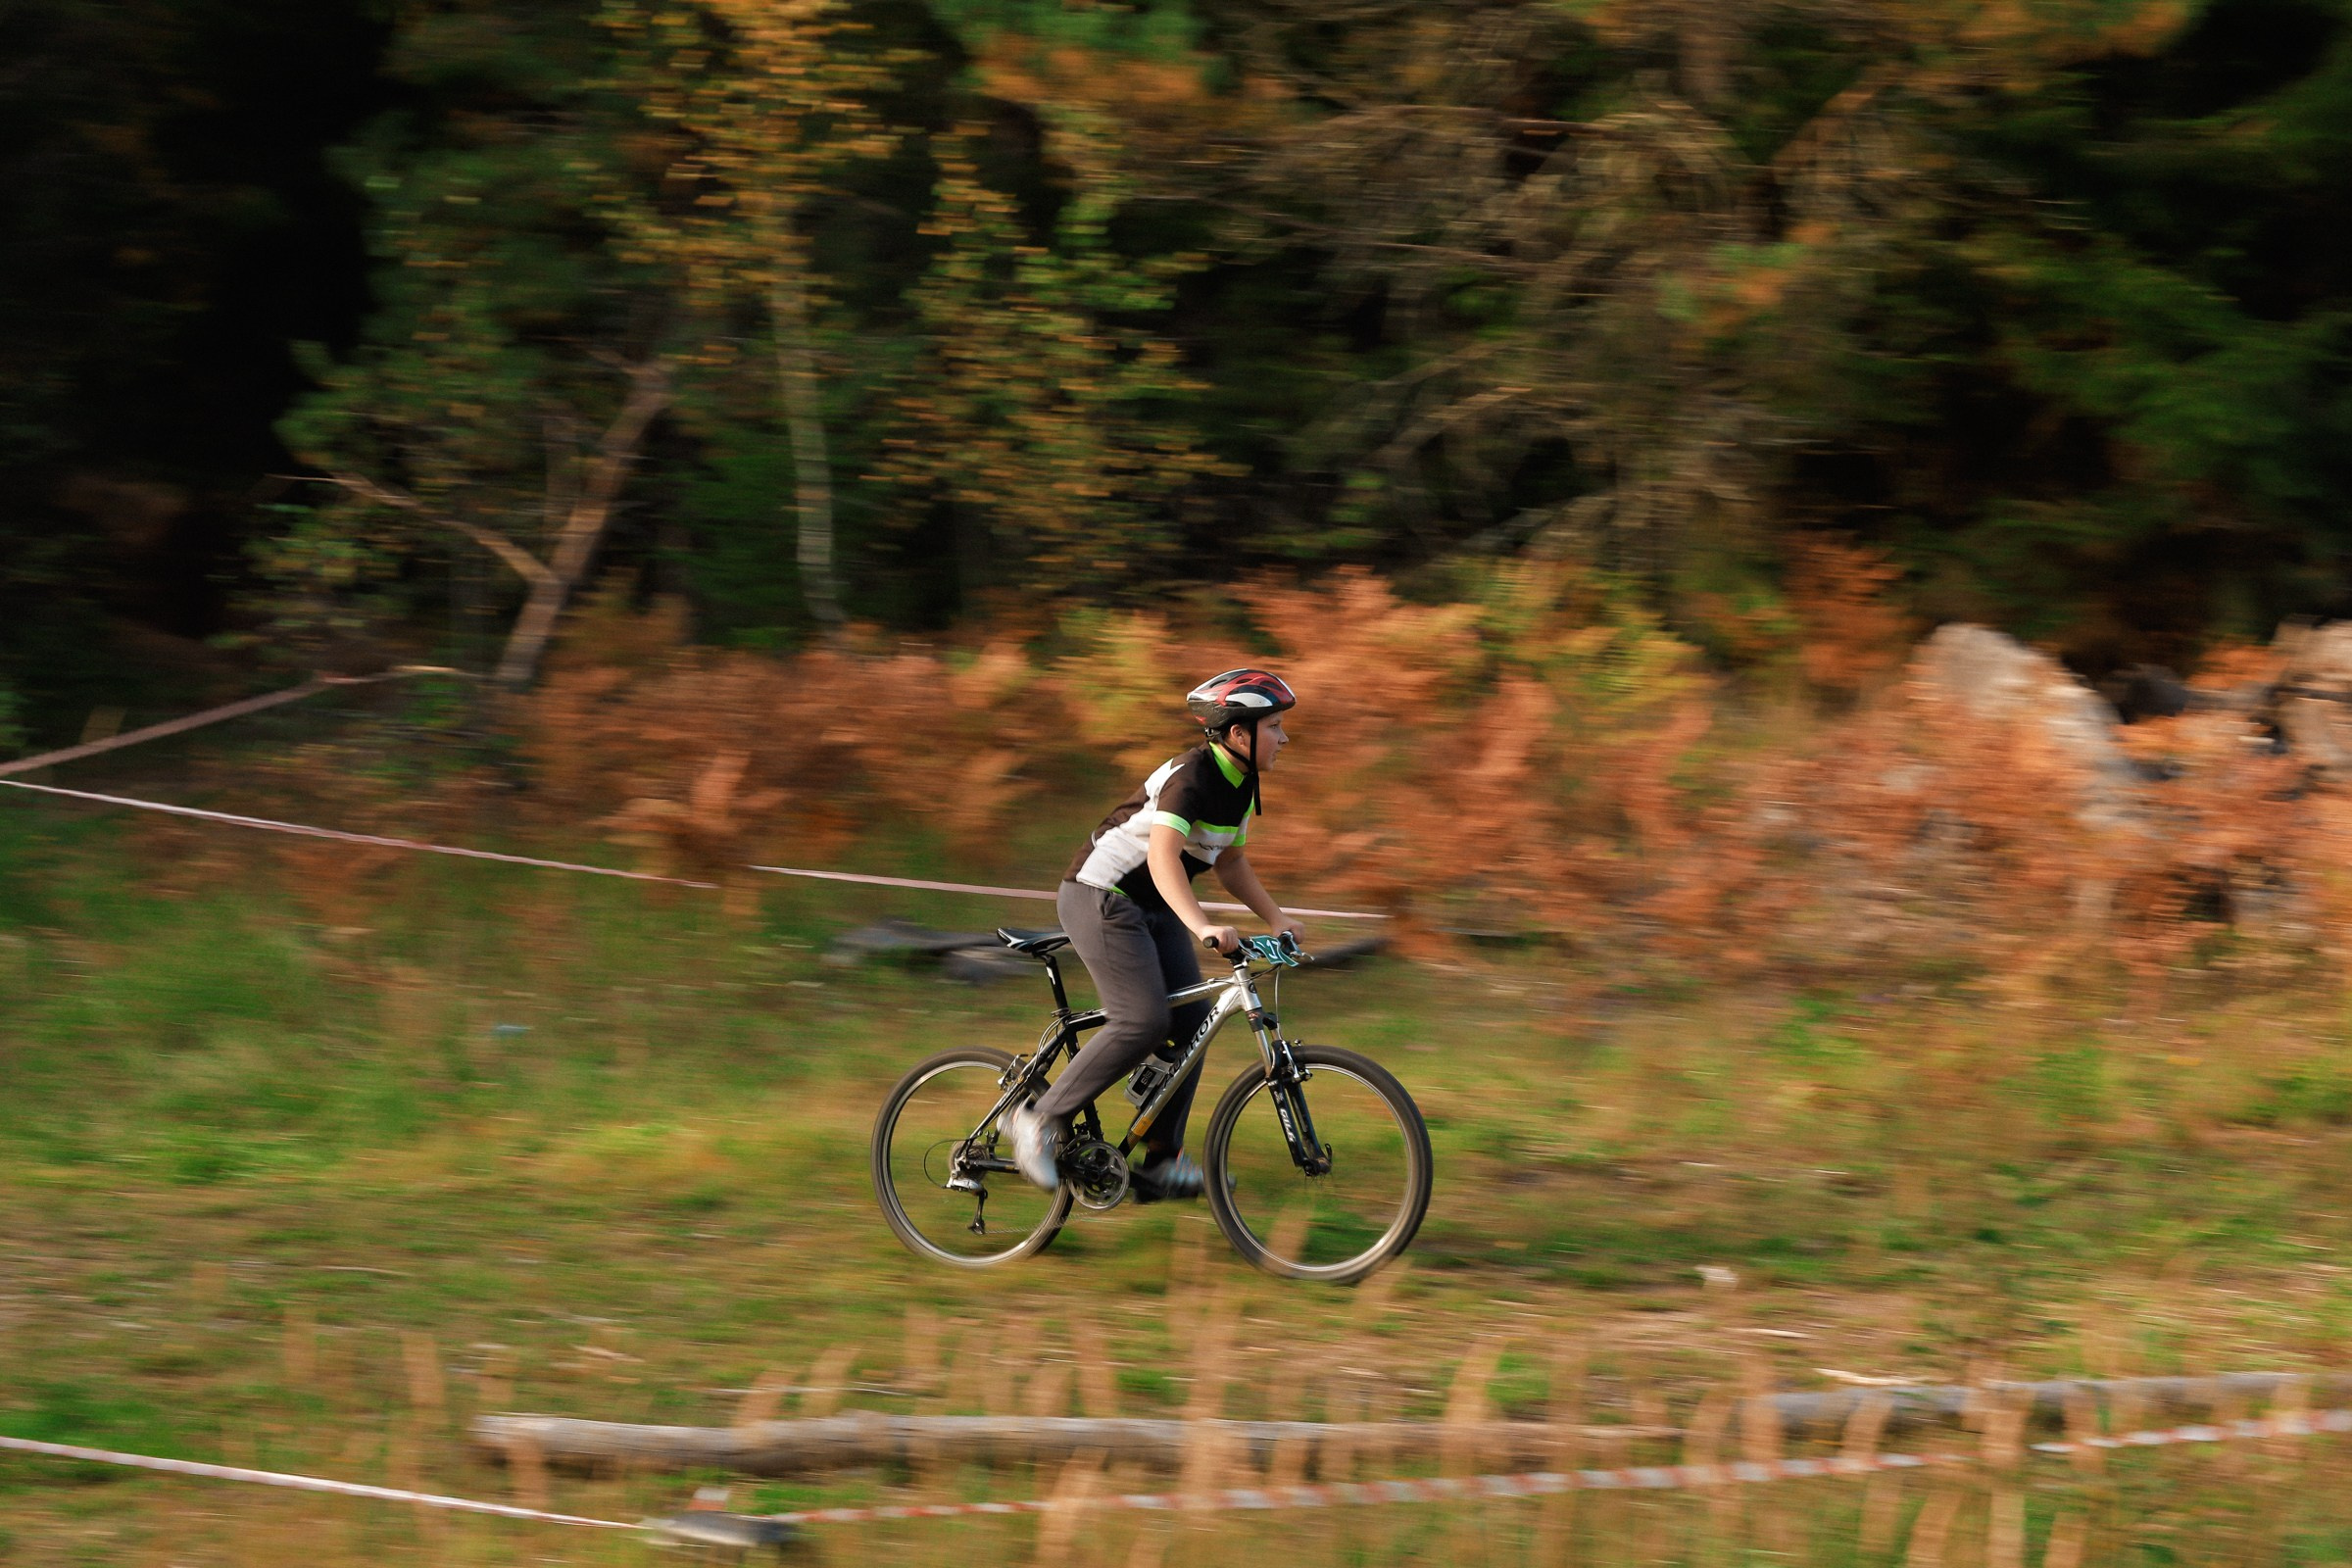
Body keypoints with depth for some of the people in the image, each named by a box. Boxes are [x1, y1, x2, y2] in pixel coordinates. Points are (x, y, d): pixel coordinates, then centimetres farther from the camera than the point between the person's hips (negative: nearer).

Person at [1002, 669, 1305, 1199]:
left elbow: (1230, 862, 19)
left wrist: (1276, 918, 7)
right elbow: (1162, 855, -37)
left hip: (1153, 909, 10)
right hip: (1102, 897, -10)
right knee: (1143, 1021, -20)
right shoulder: (1190, 777, -23)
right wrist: (1202, 926, -49)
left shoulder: (1241, 785, 7)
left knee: (1191, 1023, 0)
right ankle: (1040, 1119, -9)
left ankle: (1161, 1163, 4)